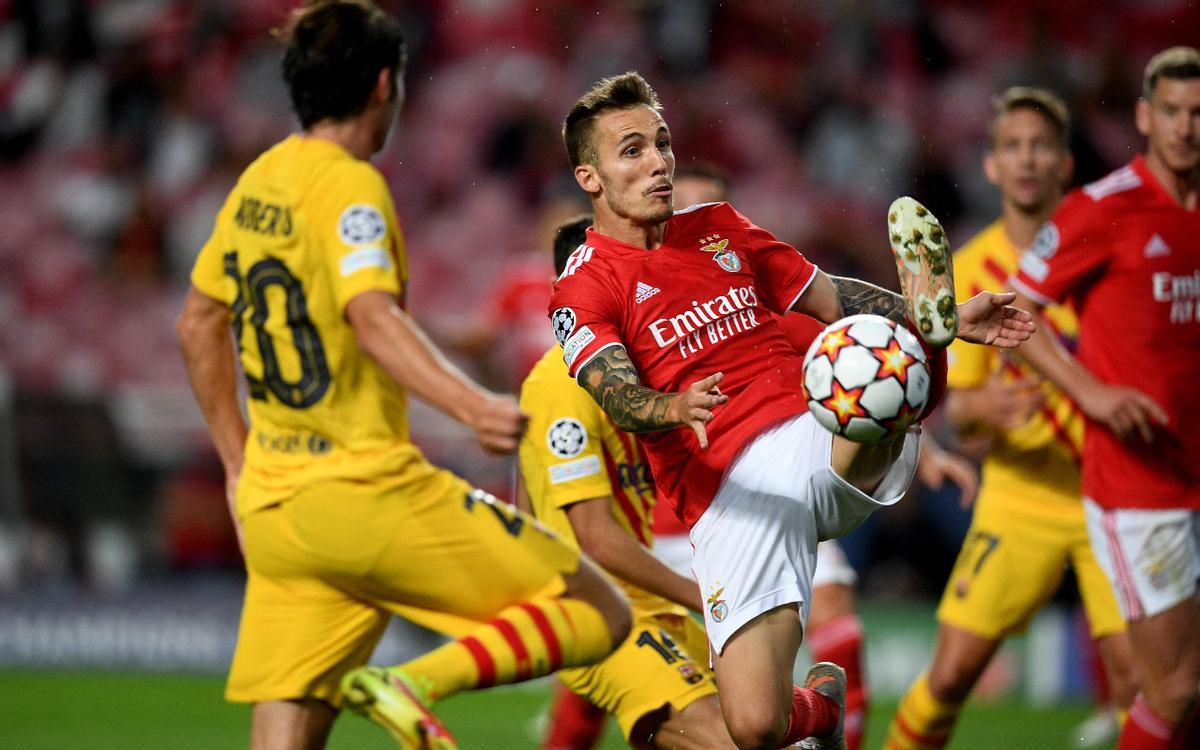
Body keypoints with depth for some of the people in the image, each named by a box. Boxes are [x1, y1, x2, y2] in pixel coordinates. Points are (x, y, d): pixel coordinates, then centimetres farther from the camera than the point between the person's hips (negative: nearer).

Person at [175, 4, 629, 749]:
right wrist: (473, 405, -43)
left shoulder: (257, 182, 13)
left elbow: (198, 323, 23)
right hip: (369, 491, -8)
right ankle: (414, 684, -22)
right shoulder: (349, 186, -11)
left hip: (272, 508, 8)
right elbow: (372, 315, -29)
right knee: (598, 610, -3)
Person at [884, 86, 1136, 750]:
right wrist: (983, 405, -24)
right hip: (1020, 494, 1)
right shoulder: (971, 269, -1)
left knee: (1133, 673, -10)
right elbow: (955, 407, -1)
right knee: (951, 675, -5)